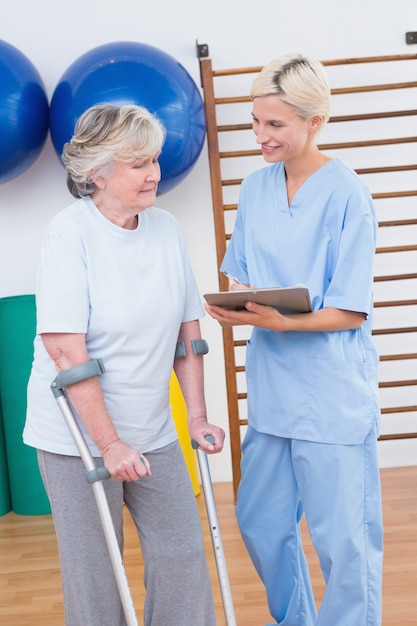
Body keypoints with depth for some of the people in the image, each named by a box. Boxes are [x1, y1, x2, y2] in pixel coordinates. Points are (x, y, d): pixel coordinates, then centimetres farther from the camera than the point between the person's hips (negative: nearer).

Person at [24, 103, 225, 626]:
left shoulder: (165, 227, 2)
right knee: (96, 570, 8)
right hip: (78, 435, -5)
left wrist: (197, 415, 4)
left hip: (151, 431, 5)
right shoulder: (70, 233, -15)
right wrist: (109, 444, -21)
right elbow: (65, 348, -21)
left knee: (182, 552, 11)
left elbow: (186, 329, 7)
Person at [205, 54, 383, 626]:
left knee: (344, 541, 4)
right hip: (271, 387, 7)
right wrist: (233, 304, -9)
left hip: (333, 396, -6)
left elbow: (350, 312, -13)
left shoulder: (348, 197, -13)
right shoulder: (255, 188, 6)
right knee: (261, 524, 18)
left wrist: (279, 321, -26)